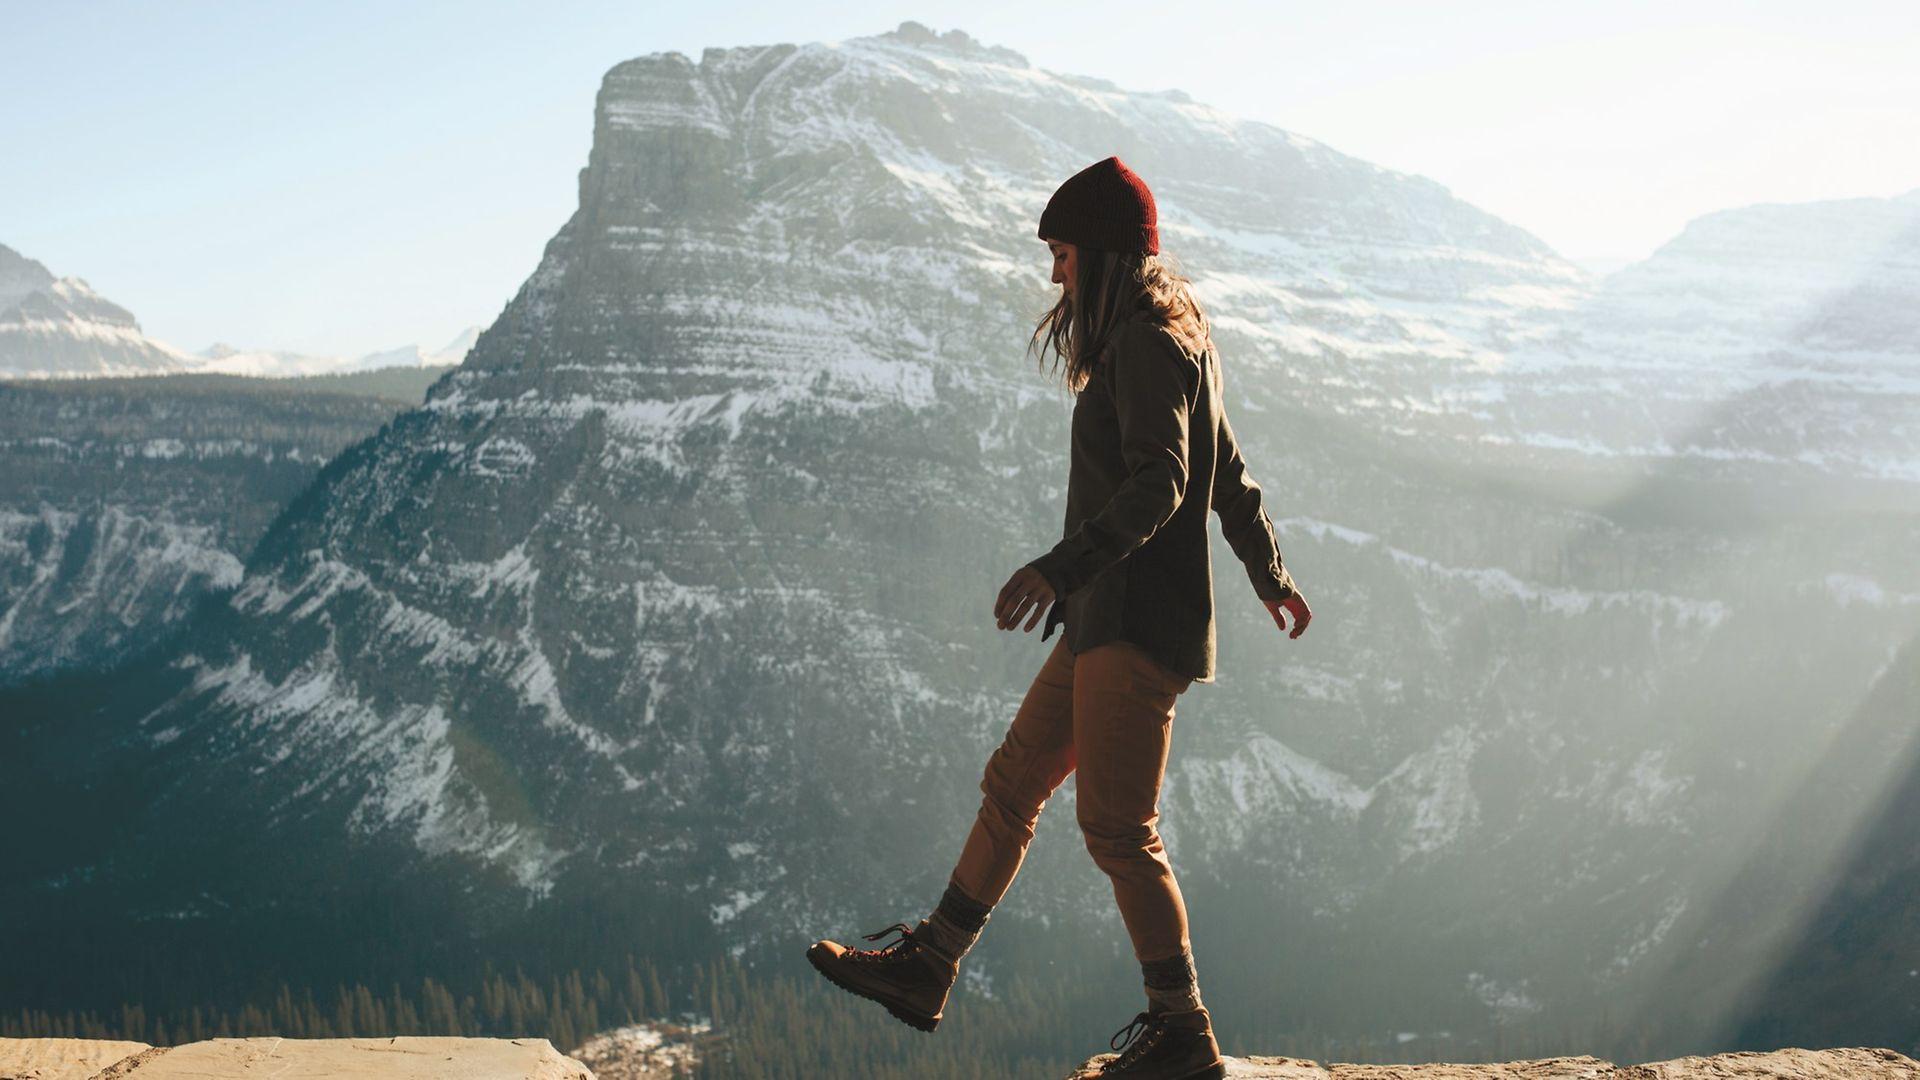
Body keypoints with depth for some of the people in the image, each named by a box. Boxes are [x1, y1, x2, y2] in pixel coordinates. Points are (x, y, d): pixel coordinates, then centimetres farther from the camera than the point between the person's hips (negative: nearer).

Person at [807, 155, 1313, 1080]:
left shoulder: (1147, 342, -14)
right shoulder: (1174, 335, 18)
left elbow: (1160, 481, -27)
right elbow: (1228, 474, 28)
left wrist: (1063, 565, -36)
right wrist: (1267, 573, 39)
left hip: (1140, 622, -11)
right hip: (1109, 621, 11)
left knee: (1117, 827, -8)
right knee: (1013, 783, 14)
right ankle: (926, 968, 21)